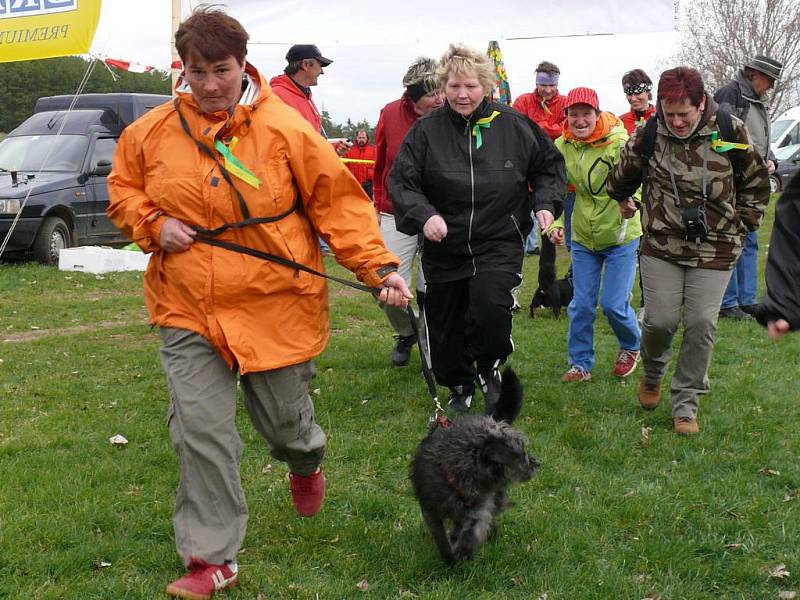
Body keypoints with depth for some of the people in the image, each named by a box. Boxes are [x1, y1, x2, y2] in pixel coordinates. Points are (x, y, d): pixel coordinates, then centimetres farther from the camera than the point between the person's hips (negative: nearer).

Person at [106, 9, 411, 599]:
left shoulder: (284, 127, -10)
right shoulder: (153, 130, 0)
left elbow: (339, 202, -8)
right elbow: (123, 189, 16)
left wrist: (379, 267, -16)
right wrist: (153, 224, -5)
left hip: (276, 305, -2)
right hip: (188, 309, 2)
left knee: (285, 418, 14)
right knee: (200, 430, -4)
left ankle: (307, 464, 53)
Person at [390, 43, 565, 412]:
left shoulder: (512, 125, -2)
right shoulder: (426, 130, -4)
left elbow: (549, 164, 12)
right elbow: (401, 183, -5)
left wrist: (544, 203, -3)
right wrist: (424, 215, -22)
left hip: (499, 244, -1)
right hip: (444, 247, 2)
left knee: (490, 308, -24)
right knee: (445, 327, 10)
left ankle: (490, 370, 7)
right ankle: (459, 388, 37)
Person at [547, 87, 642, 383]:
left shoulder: (618, 143, -19)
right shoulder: (562, 146, -6)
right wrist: (556, 222, -10)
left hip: (620, 237, -4)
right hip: (583, 237, 4)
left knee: (614, 304, -3)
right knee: (581, 305, 5)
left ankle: (631, 347, 27)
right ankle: (581, 364, 20)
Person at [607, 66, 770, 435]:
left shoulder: (729, 132, -7)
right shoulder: (647, 135, -6)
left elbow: (756, 182, 10)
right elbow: (622, 179, 16)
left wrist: (743, 224, 10)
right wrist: (624, 201, 26)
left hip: (714, 249, 0)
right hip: (662, 245, 0)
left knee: (701, 325, -4)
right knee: (660, 321, -3)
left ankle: (685, 404, 11)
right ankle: (652, 372, 31)